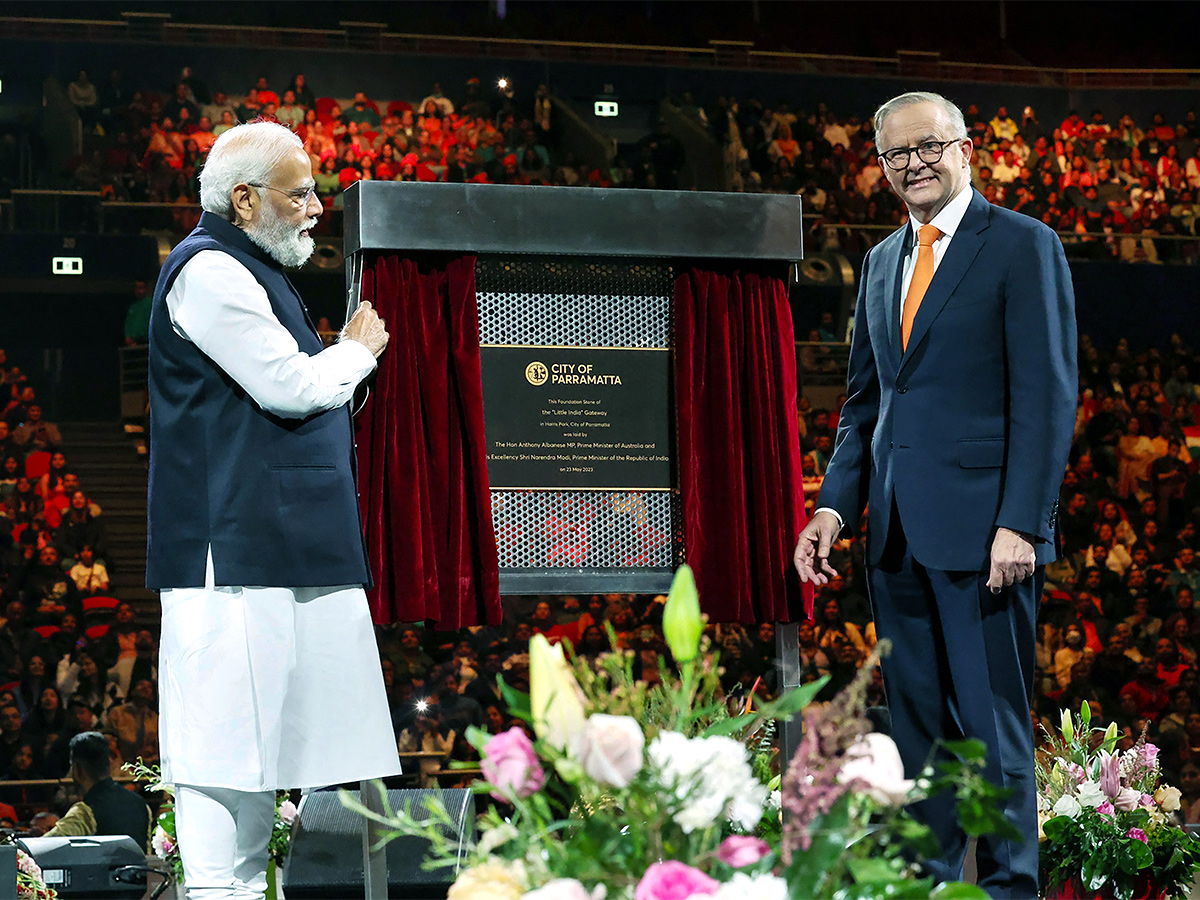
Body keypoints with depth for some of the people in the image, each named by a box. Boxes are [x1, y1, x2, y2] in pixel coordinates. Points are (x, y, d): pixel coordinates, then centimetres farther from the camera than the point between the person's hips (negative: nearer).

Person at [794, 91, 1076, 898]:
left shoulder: (1023, 246, -2)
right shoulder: (882, 262, 19)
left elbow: (1047, 396, -9)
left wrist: (1021, 524, -16)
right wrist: (835, 506, 8)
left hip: (981, 527, -7)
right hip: (900, 530, 7)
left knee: (992, 724, -5)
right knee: (917, 723, 8)